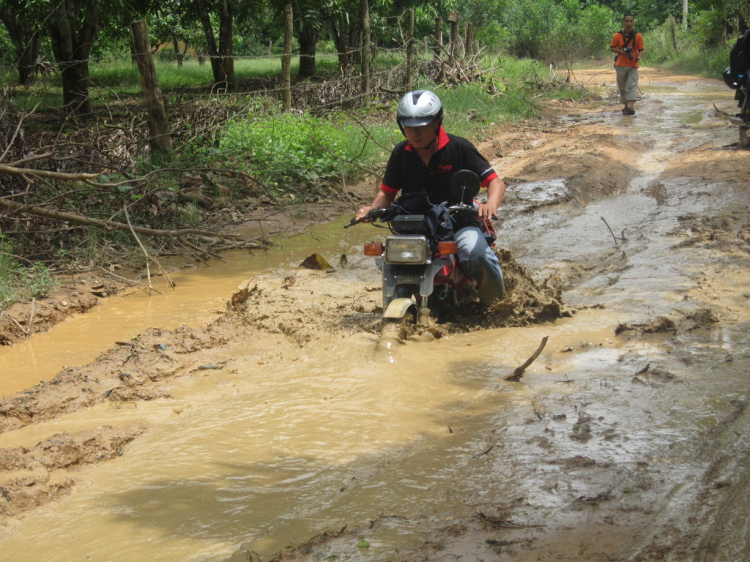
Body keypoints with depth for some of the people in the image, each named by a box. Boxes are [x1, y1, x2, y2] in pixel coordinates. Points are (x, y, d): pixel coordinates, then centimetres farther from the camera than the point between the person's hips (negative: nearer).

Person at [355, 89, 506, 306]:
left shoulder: (458, 148, -7)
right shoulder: (400, 153, 5)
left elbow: (495, 182, -9)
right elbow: (388, 191, 12)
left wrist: (490, 205, -31)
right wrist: (373, 208, -12)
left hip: (458, 219, -3)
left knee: (476, 253, -34)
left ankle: (495, 303, -6)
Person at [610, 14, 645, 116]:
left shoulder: (637, 36, 4)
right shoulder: (617, 36, 2)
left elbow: (641, 50, 7)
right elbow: (612, 48, 5)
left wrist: (638, 58, -14)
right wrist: (621, 51, -13)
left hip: (633, 66, -1)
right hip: (621, 65, 1)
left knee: (632, 86, -14)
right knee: (622, 87, 8)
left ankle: (631, 107, -27)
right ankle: (626, 106, 21)